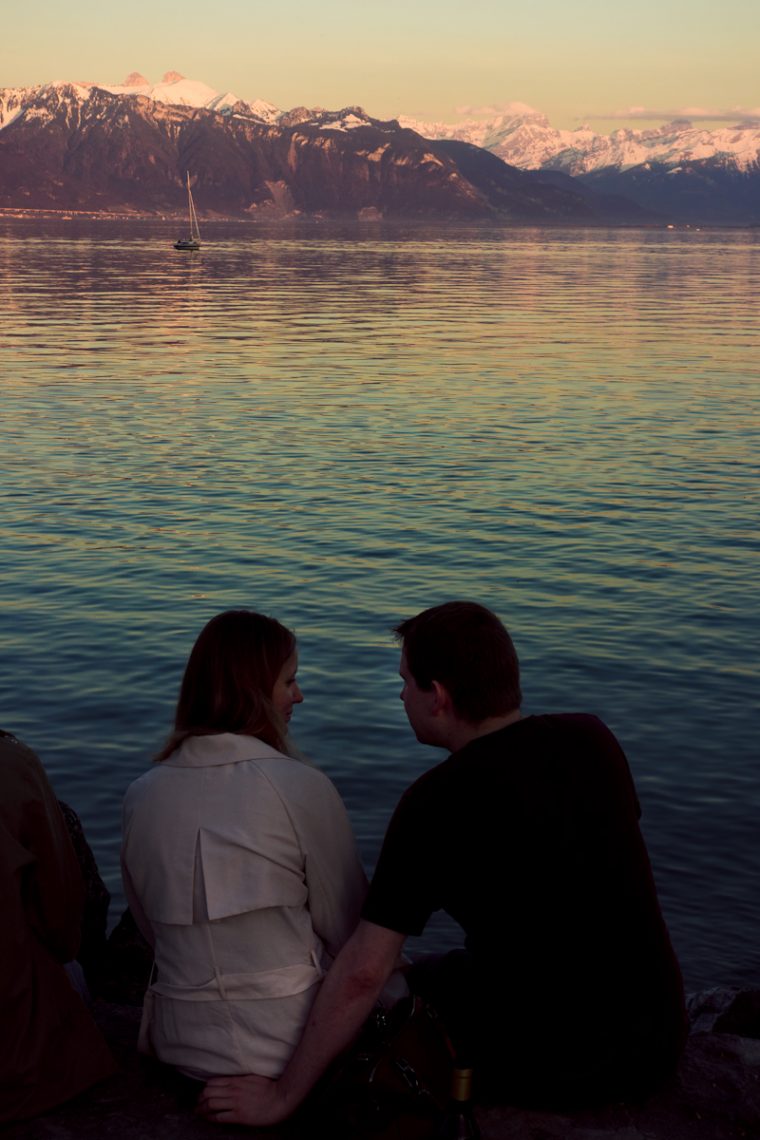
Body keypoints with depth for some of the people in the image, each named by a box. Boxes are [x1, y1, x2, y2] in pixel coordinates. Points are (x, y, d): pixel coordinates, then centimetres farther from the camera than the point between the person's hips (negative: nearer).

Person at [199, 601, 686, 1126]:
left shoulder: (435, 804, -19)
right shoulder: (594, 738, -3)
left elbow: (362, 972, -19)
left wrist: (284, 1096, -10)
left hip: (542, 1068, -5)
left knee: (429, 979, 25)